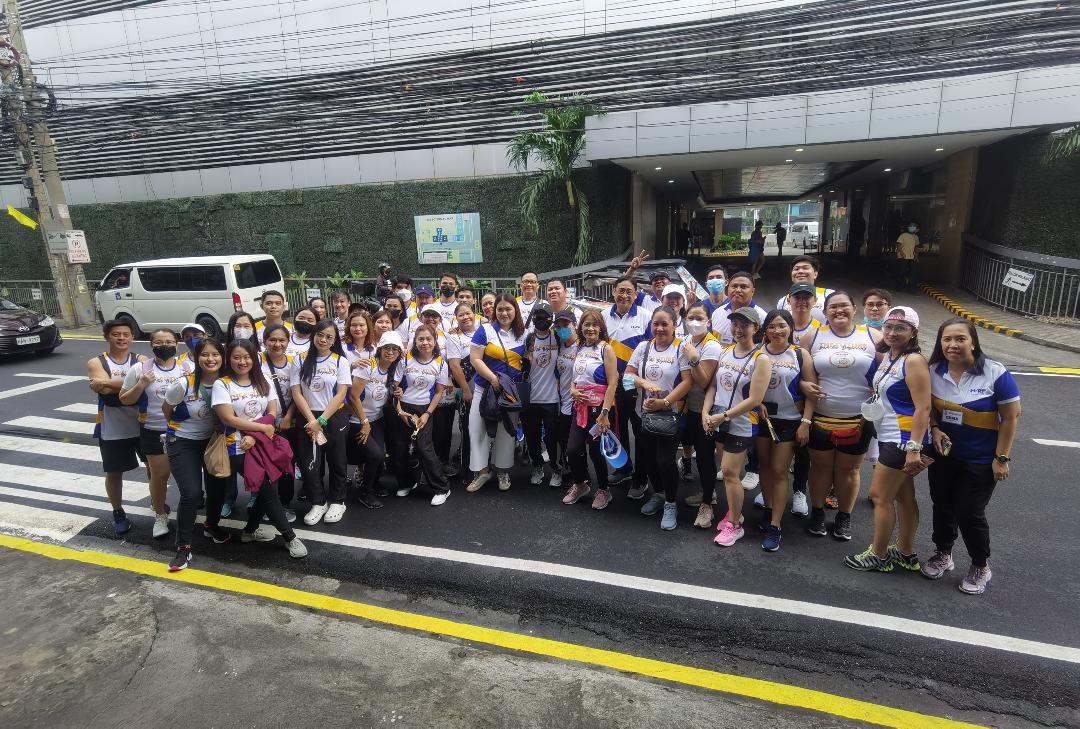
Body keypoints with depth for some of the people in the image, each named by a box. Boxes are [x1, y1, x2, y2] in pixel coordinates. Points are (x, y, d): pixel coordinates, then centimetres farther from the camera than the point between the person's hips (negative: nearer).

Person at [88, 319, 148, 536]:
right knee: (114, 473, 12)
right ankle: (118, 514, 30)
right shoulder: (96, 362, -3)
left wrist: (110, 383, -24)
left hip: (142, 426, 1)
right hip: (112, 430, 0)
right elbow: (103, 389, -21)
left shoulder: (141, 360, -2)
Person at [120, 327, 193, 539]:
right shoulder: (140, 369, -4)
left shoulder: (188, 367, -1)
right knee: (159, 474, 7)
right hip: (153, 431, -1)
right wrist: (141, 384, -16)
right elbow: (124, 400, 0)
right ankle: (160, 516, 27)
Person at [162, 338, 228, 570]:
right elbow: (166, 409, -2)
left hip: (212, 441, 4)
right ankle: (183, 547, 2)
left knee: (218, 489, 8)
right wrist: (177, 429, 9)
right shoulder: (184, 385, -21)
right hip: (183, 443, -3)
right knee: (191, 493, -15)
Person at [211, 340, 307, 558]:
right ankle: (290, 537, 2)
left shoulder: (263, 383, 7)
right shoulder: (222, 385, -6)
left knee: (266, 488, 3)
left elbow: (272, 414, 2)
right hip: (238, 449, -5)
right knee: (268, 489, -9)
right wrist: (263, 428, -12)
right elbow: (228, 419, -14)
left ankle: (250, 529, 29)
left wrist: (254, 436, -12)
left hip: (263, 445, 5)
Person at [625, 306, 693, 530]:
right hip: (645, 413, 5)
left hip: (670, 415, -4)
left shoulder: (681, 349, -6)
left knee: (665, 460, -7)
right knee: (648, 457, 13)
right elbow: (628, 375, 5)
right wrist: (645, 383, -16)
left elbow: (687, 382, -13)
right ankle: (658, 494, 38)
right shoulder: (643, 347, 6)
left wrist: (664, 402, -20)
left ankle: (671, 504, 15)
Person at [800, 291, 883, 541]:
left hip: (859, 420, 0)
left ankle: (844, 517, 30)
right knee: (821, 466, 11)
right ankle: (817, 512, 29)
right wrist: (804, 385, -15)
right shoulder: (813, 337, 0)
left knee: (848, 469, 12)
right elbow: (798, 374, 4)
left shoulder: (872, 337, -1)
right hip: (821, 418, 0)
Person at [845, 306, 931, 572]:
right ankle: (906, 554, 31)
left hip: (904, 439, -8)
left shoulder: (914, 361, -16)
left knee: (879, 495, 0)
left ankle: (879, 556, 15)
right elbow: (878, 391, 17)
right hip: (891, 437, 8)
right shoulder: (886, 356, 9)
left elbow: (923, 408, -21)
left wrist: (914, 448, -25)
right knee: (903, 495, 17)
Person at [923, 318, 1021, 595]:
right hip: (943, 454, 4)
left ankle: (981, 567, 27)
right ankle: (942, 554, 37)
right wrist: (935, 429, -11)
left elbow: (1011, 417, -12)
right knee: (942, 506, 15)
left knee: (969, 513, 3)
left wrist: (1002, 458, -12)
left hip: (980, 460, -4)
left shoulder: (996, 374, -18)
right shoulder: (934, 371, -6)